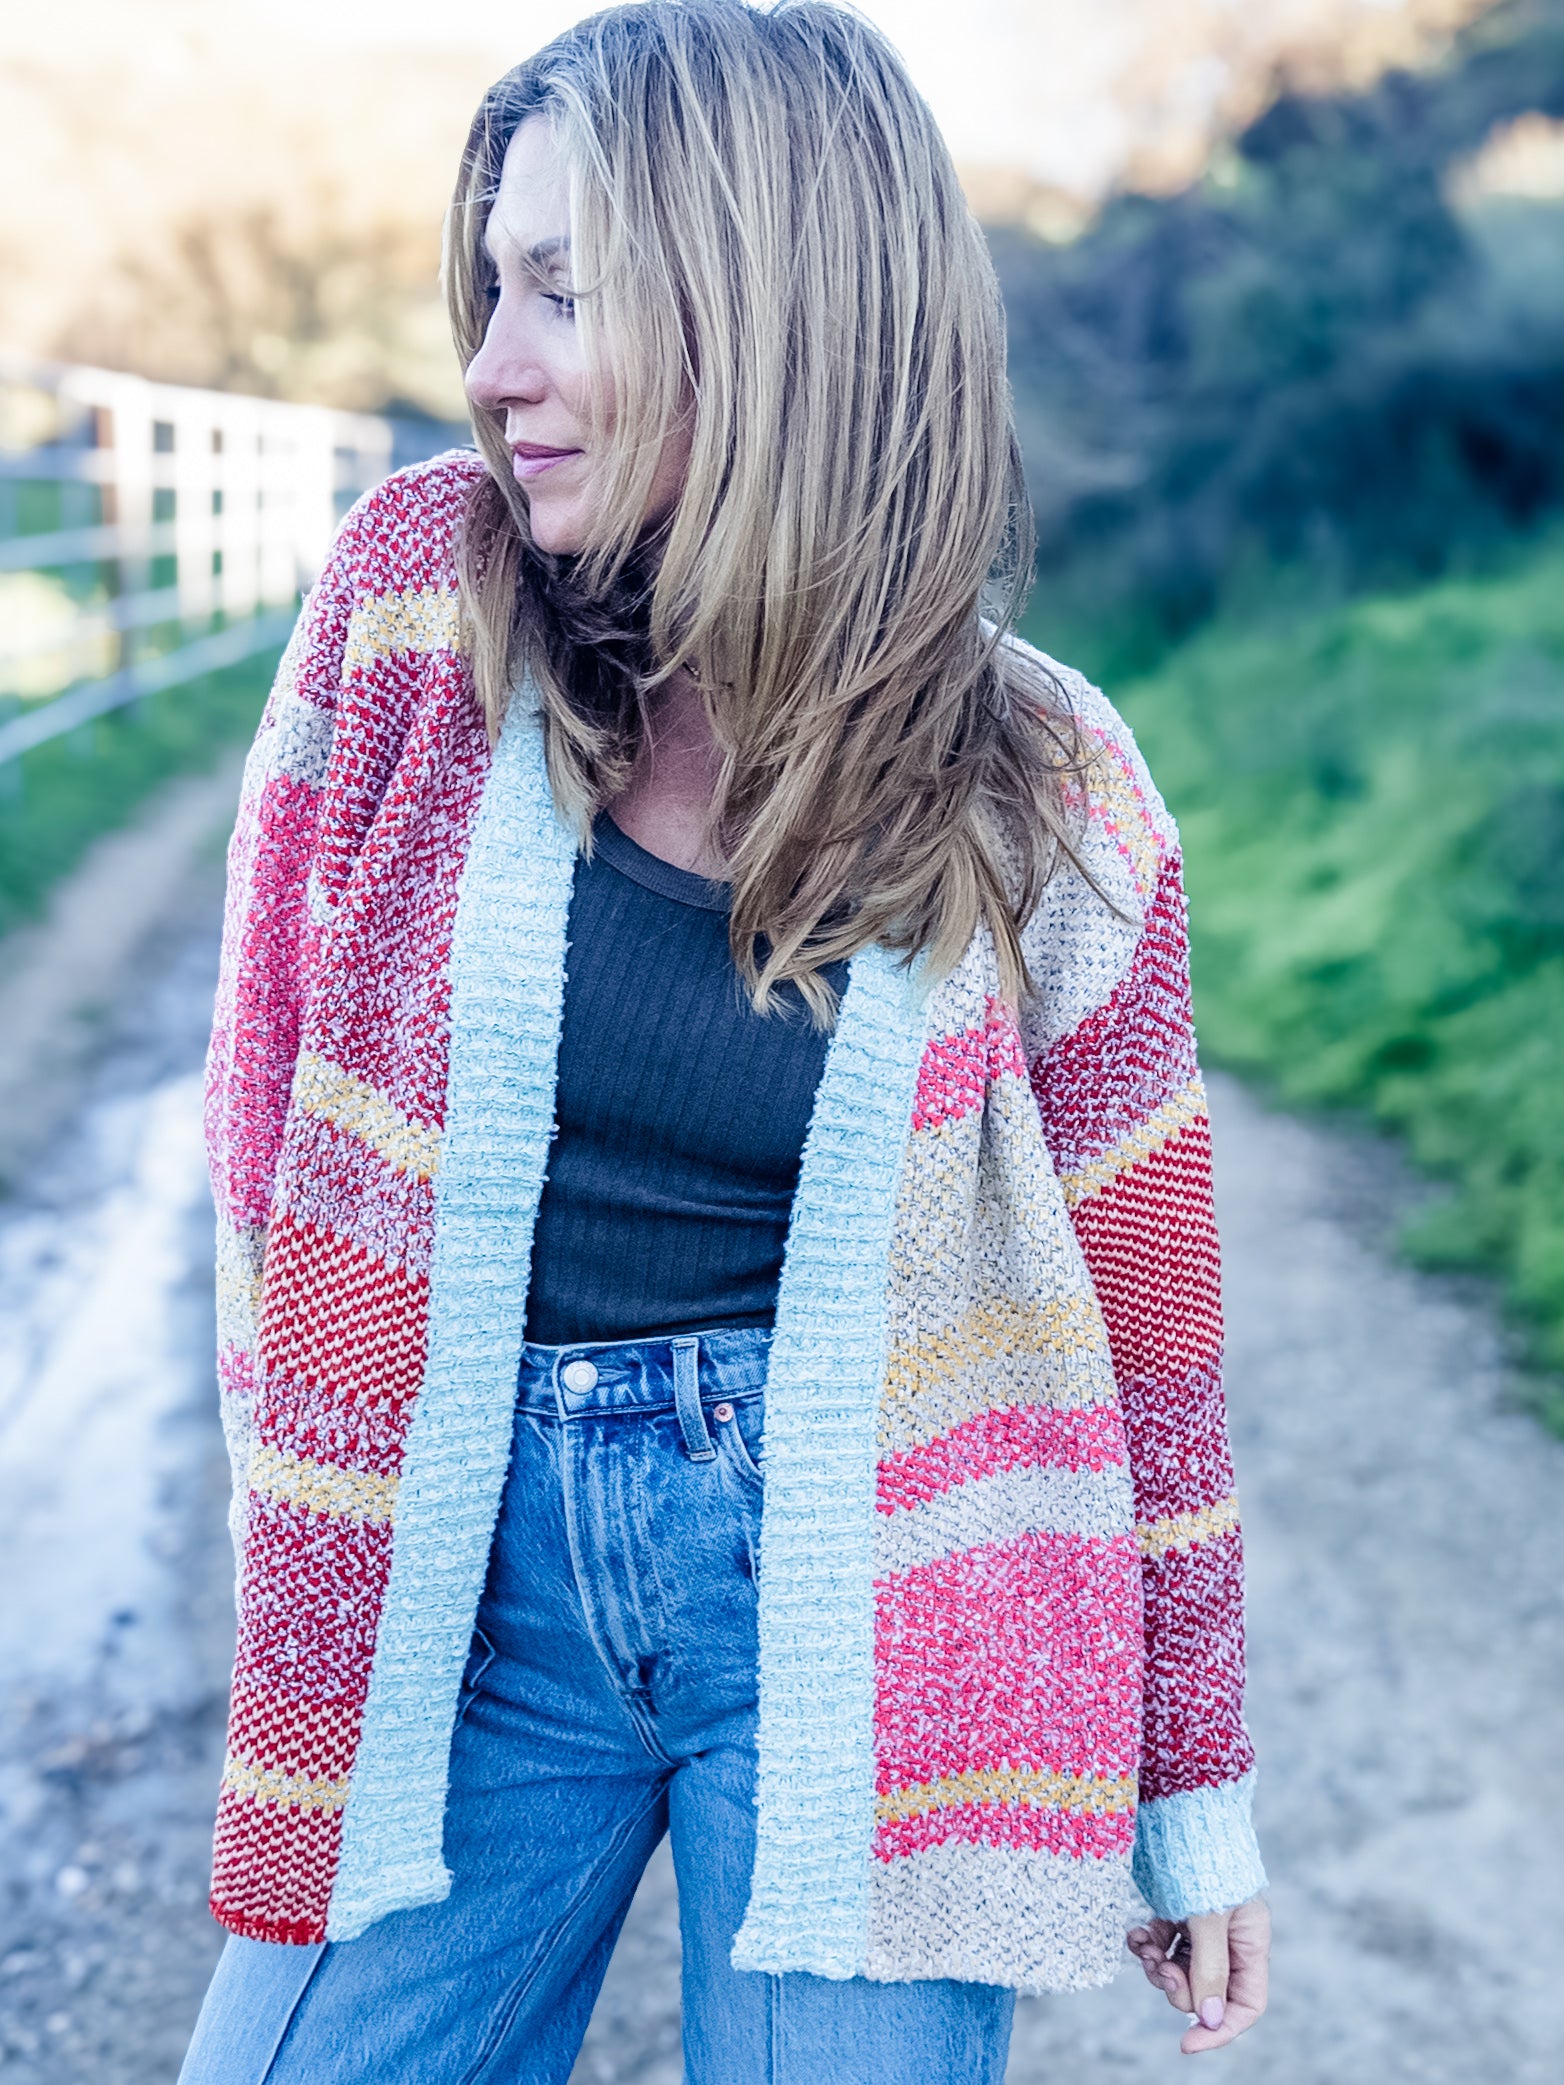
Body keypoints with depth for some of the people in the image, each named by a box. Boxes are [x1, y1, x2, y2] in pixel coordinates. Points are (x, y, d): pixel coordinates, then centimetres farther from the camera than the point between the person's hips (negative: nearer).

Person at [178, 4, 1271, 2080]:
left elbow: (1144, 1299, 1)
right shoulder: (412, 599, -4)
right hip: (465, 1573, 2)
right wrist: (301, 1576, 0)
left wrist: (1195, 1790, 6)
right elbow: (278, 1110, 2)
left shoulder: (1036, 784, -6)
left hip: (863, 1583, -1)